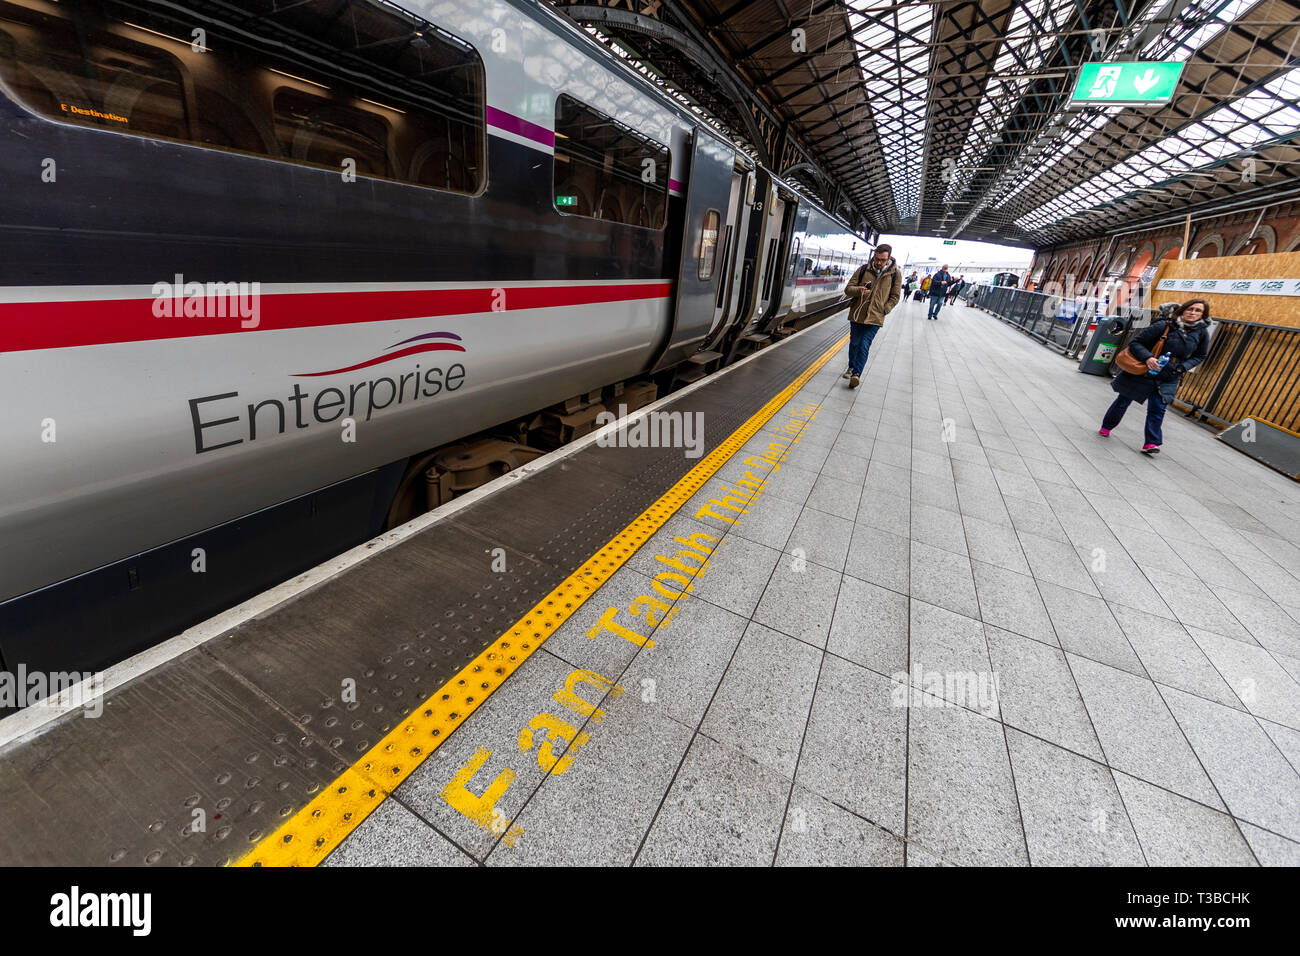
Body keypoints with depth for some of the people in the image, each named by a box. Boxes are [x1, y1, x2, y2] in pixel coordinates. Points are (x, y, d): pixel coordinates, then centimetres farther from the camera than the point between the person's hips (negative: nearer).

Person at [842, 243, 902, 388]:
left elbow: (895, 296, 6)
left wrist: (883, 310, -6)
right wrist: (860, 290, -20)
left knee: (864, 346, -11)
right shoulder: (863, 269, 0)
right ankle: (852, 367, 33)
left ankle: (856, 374, -6)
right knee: (854, 343, 13)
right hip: (856, 315, 2)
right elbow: (848, 289, 0)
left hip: (875, 318, -2)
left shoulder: (895, 273, -1)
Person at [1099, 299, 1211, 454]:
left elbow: (1200, 356, 13)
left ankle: (1152, 443, -1)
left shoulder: (1202, 333, -1)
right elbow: (1135, 342, -12)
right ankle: (1106, 427, 30)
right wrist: (1147, 357, -27)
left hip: (1167, 379, 3)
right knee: (1123, 401, 10)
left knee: (1158, 409, -5)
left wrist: (1183, 367, -5)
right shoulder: (1164, 326, -14)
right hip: (1142, 372, -2)